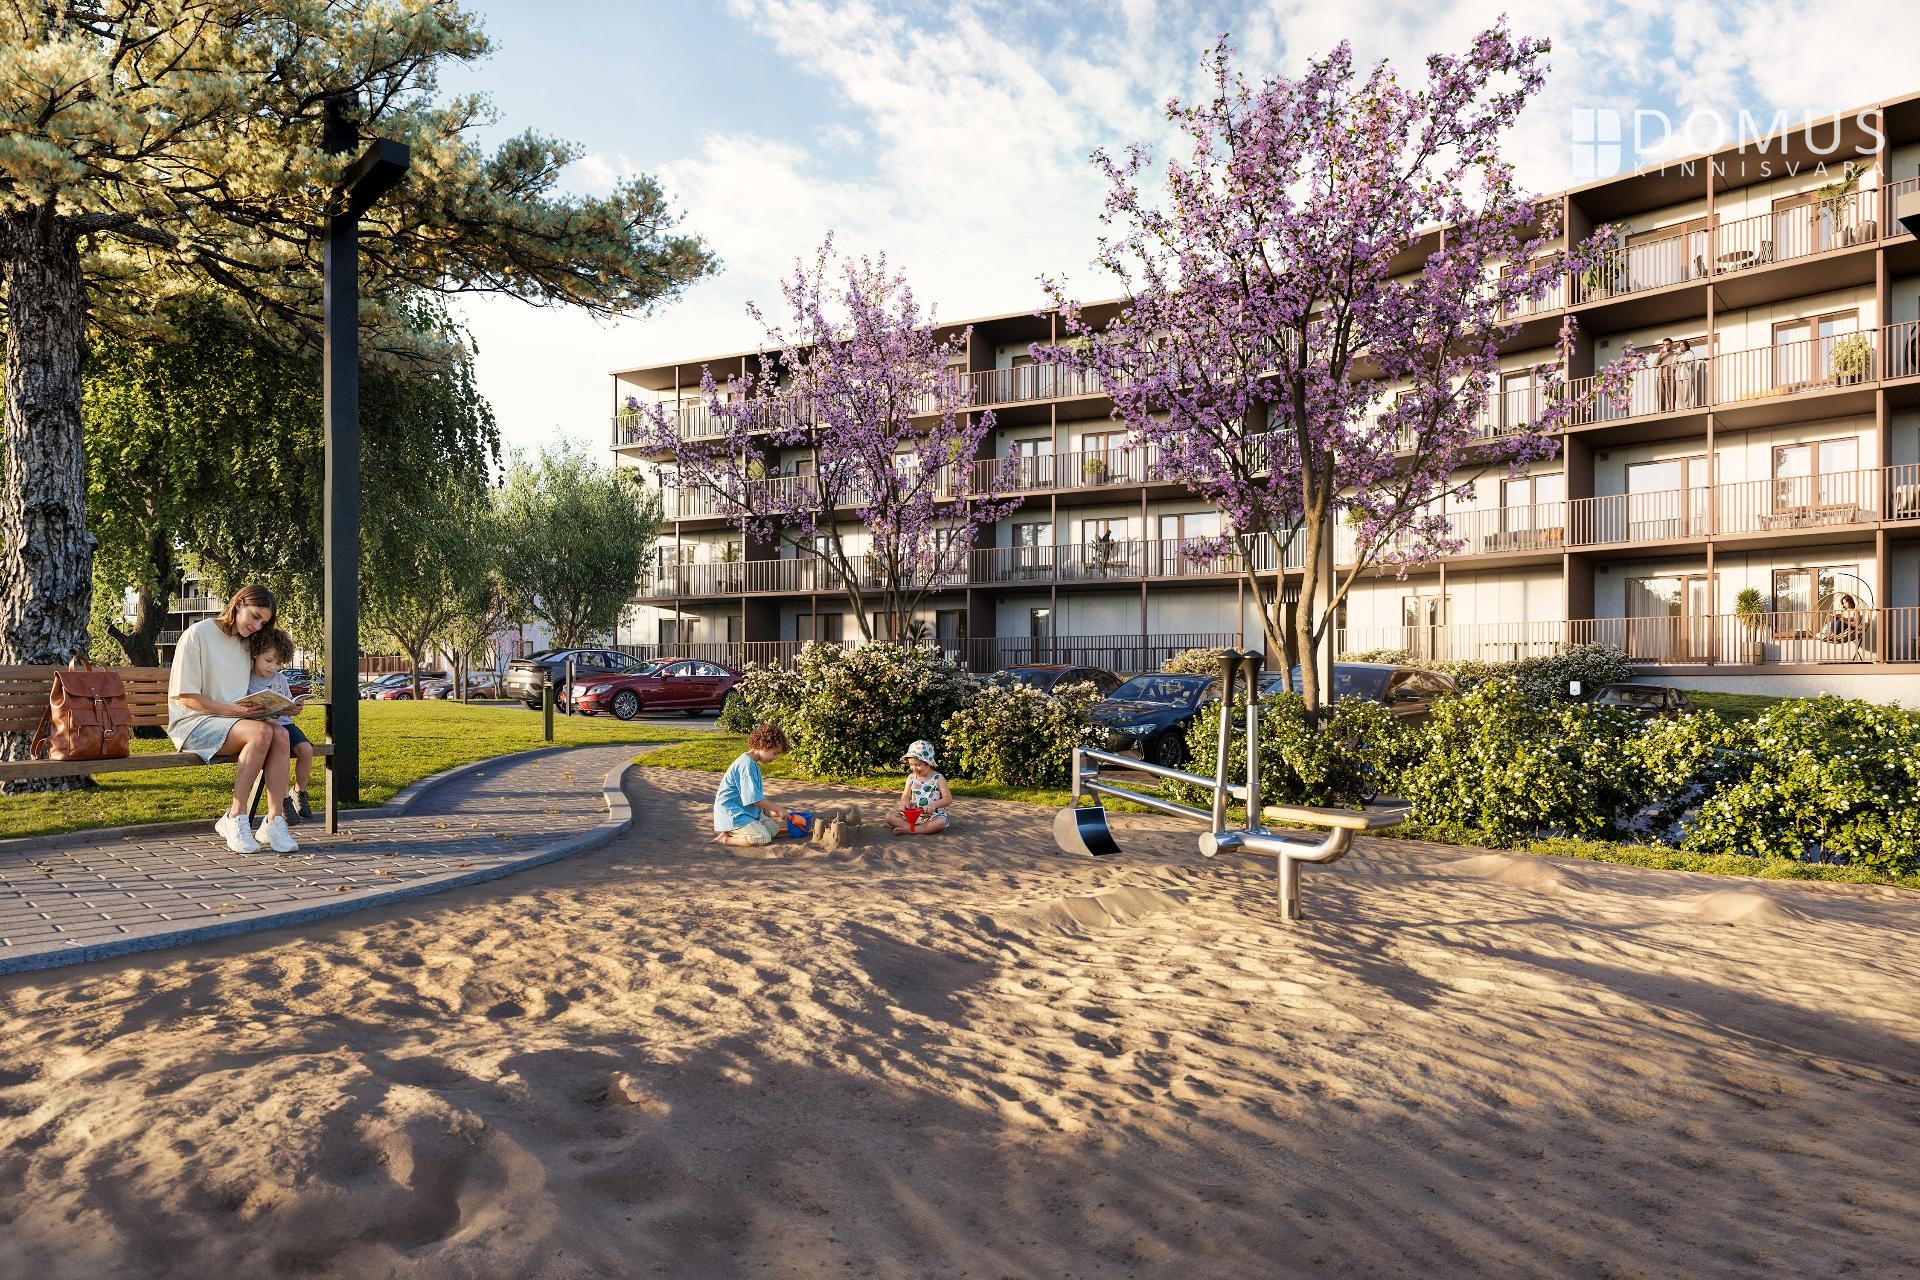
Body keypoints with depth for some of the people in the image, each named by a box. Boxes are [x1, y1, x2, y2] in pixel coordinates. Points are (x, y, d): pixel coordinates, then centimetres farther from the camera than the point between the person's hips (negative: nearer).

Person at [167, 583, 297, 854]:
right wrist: (233, 710, -22)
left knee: (280, 734, -26)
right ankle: (235, 819, -25)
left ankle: (274, 820, -29)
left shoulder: (245, 643, 17)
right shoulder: (198, 634, -6)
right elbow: (186, 697, -11)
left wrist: (256, 708, 0)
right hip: (193, 722, -6)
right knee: (261, 733, -34)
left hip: (235, 719, 6)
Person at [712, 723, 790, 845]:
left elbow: (755, 794, 20)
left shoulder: (753, 764, 12)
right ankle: (725, 839, -12)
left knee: (774, 829, 5)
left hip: (747, 811, 11)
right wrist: (777, 809, -12)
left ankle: (731, 832, 6)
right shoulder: (746, 764, -21)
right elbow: (754, 798, -23)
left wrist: (767, 811, 8)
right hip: (731, 812, -11)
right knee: (763, 838, -23)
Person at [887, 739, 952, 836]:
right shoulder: (911, 777, 5)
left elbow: (948, 799, -7)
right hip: (912, 815, 4)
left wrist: (934, 805, -23)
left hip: (933, 816, -4)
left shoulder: (938, 778, -5)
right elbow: (906, 796, 6)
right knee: (889, 817, -16)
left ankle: (907, 830, -29)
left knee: (941, 823, -37)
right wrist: (904, 802, -19)